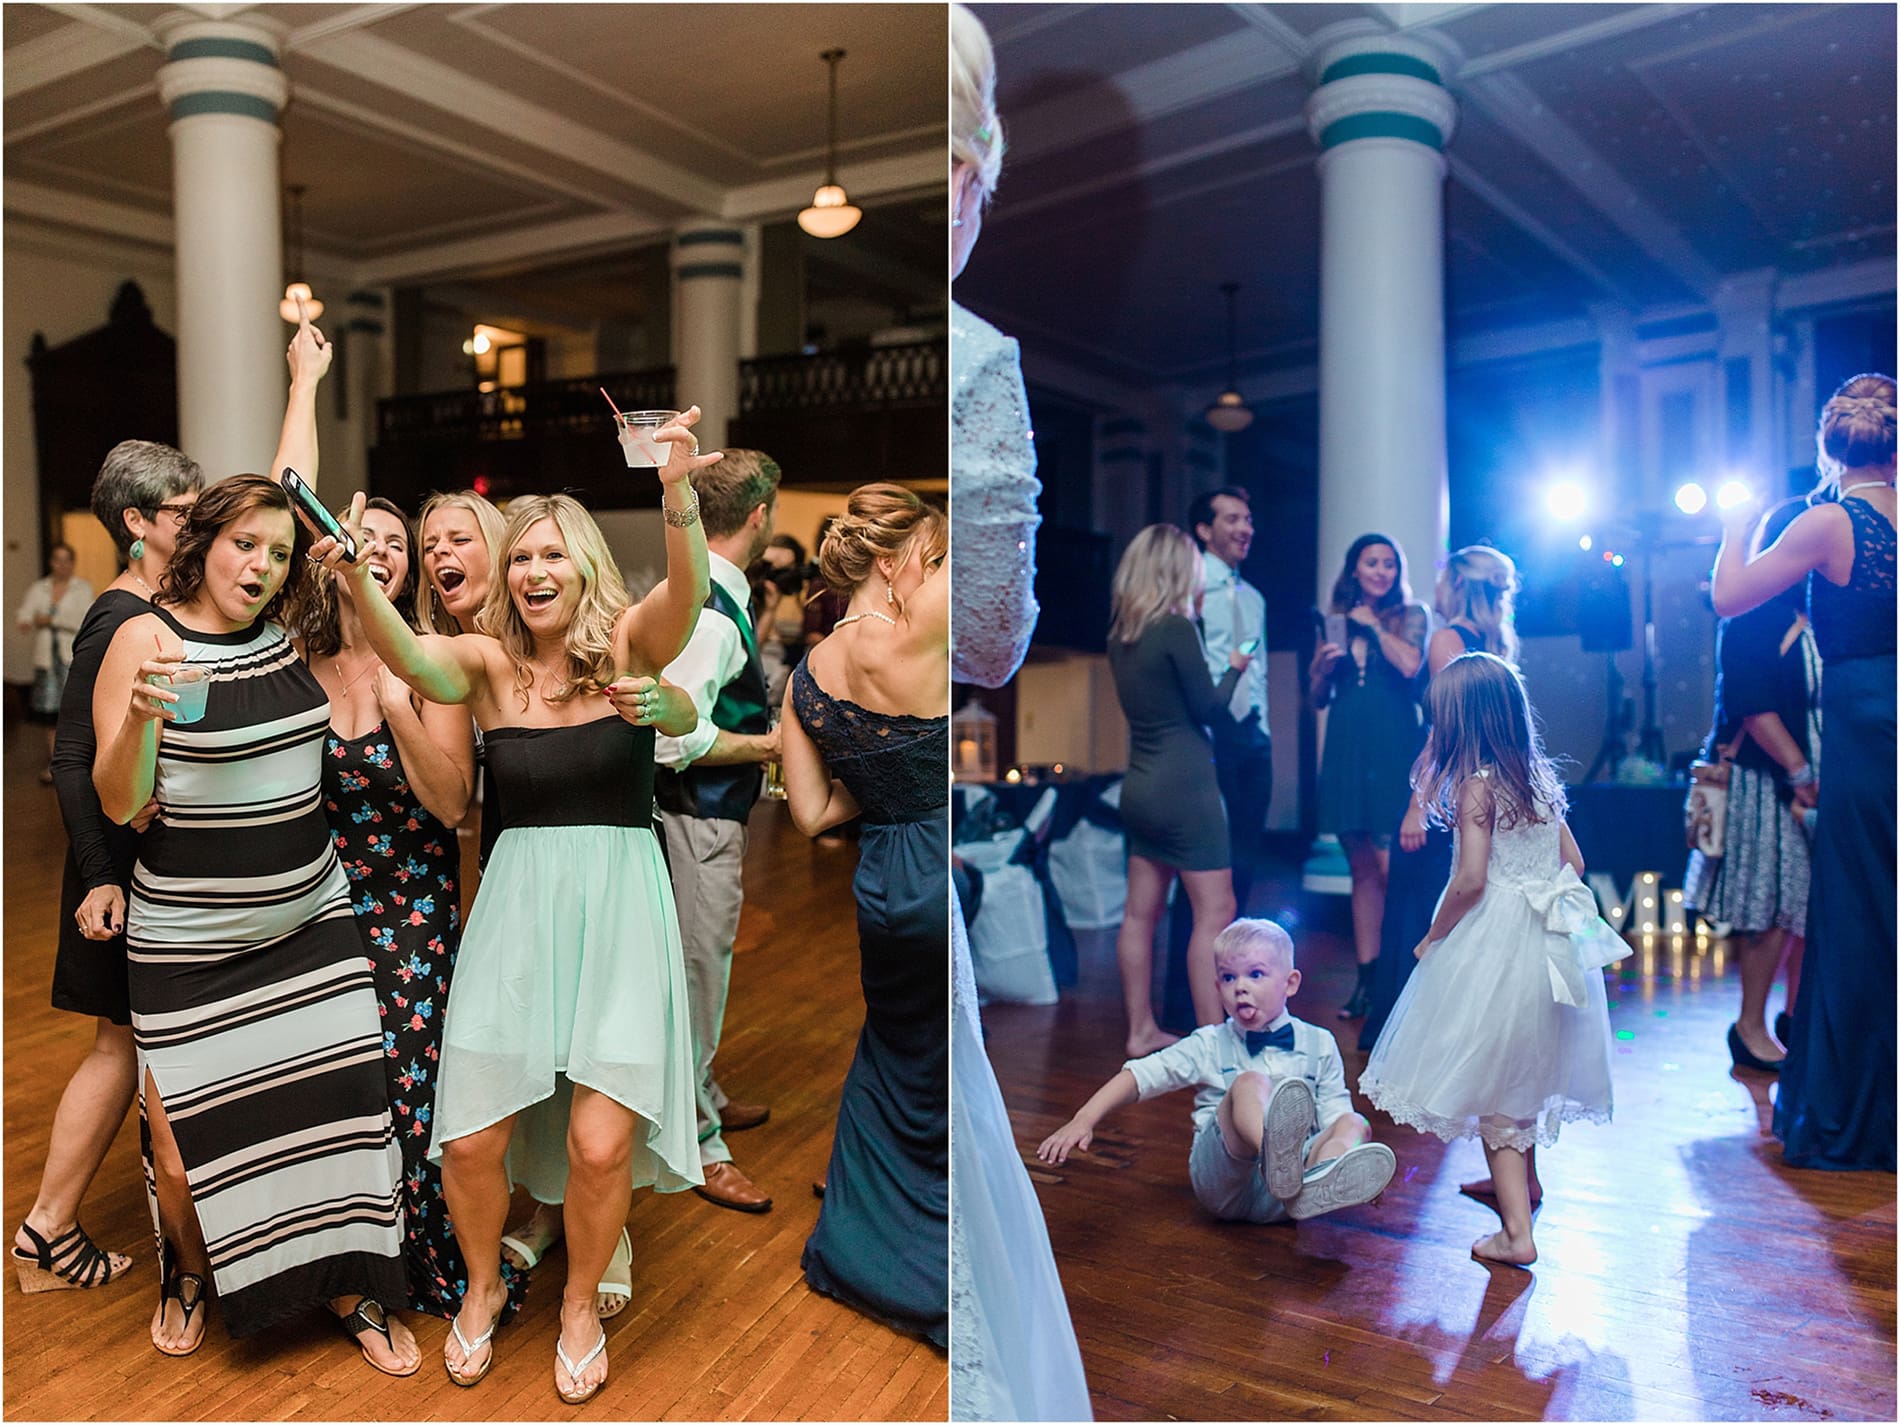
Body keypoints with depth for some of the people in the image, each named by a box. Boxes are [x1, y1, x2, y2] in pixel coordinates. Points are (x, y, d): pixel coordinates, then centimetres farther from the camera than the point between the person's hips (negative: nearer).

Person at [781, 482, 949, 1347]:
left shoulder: (803, 677, 1)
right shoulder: (911, 631, -19)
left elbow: (814, 813, 3)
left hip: (882, 881, 7)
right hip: (947, 872, -7)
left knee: (897, 1065, 27)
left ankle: (859, 1249, 42)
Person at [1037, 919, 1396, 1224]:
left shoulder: (1319, 1043, 15)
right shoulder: (1209, 1046, 11)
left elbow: (1336, 1113, 8)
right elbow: (1141, 1074, 2)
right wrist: (1084, 1120, -12)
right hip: (1224, 1181, -2)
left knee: (1354, 1125, -21)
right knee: (1249, 1082, -25)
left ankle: (1322, 1180, -53)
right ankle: (1276, 1153, -58)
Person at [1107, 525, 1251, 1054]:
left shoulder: (1121, 635, 8)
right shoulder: (1176, 629, -14)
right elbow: (1208, 708, -9)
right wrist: (1234, 668, 9)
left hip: (1142, 786, 8)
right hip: (1183, 785, -8)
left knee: (1141, 911, 11)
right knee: (1215, 912, -3)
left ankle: (1141, 1031, 20)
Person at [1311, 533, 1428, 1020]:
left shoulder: (1410, 615, 5)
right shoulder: (1339, 623, 14)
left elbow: (1410, 665, -15)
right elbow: (1318, 697, 17)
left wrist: (1373, 624, -4)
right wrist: (1322, 665, -3)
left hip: (1392, 752, -4)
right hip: (1347, 755, 4)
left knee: (1391, 868, -11)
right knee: (1363, 870, 9)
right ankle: (1367, 979, 14)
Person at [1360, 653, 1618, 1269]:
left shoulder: (1476, 784, -15)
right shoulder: (1537, 778, 8)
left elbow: (1470, 879, -20)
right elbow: (1574, 862, 12)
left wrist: (1434, 937, -8)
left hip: (1495, 941, -8)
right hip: (1550, 939, 8)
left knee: (1493, 1081, 0)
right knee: (1524, 1064, 24)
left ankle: (1517, 1232, 0)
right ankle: (1520, 1178, 44)